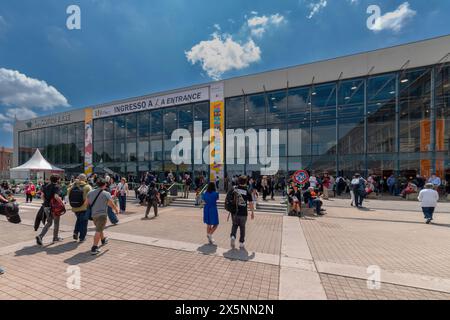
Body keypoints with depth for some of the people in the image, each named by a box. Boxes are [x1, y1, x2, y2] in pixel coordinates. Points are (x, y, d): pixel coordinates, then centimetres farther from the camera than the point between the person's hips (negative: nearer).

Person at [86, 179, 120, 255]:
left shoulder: (90, 193, 7)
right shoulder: (106, 194, -10)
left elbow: (86, 203, 10)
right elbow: (112, 205, -8)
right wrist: (117, 209, 10)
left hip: (93, 214, 7)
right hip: (102, 214, -7)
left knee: (100, 229, 24)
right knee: (98, 231, -4)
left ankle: (103, 240, 45)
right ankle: (94, 248, -8)